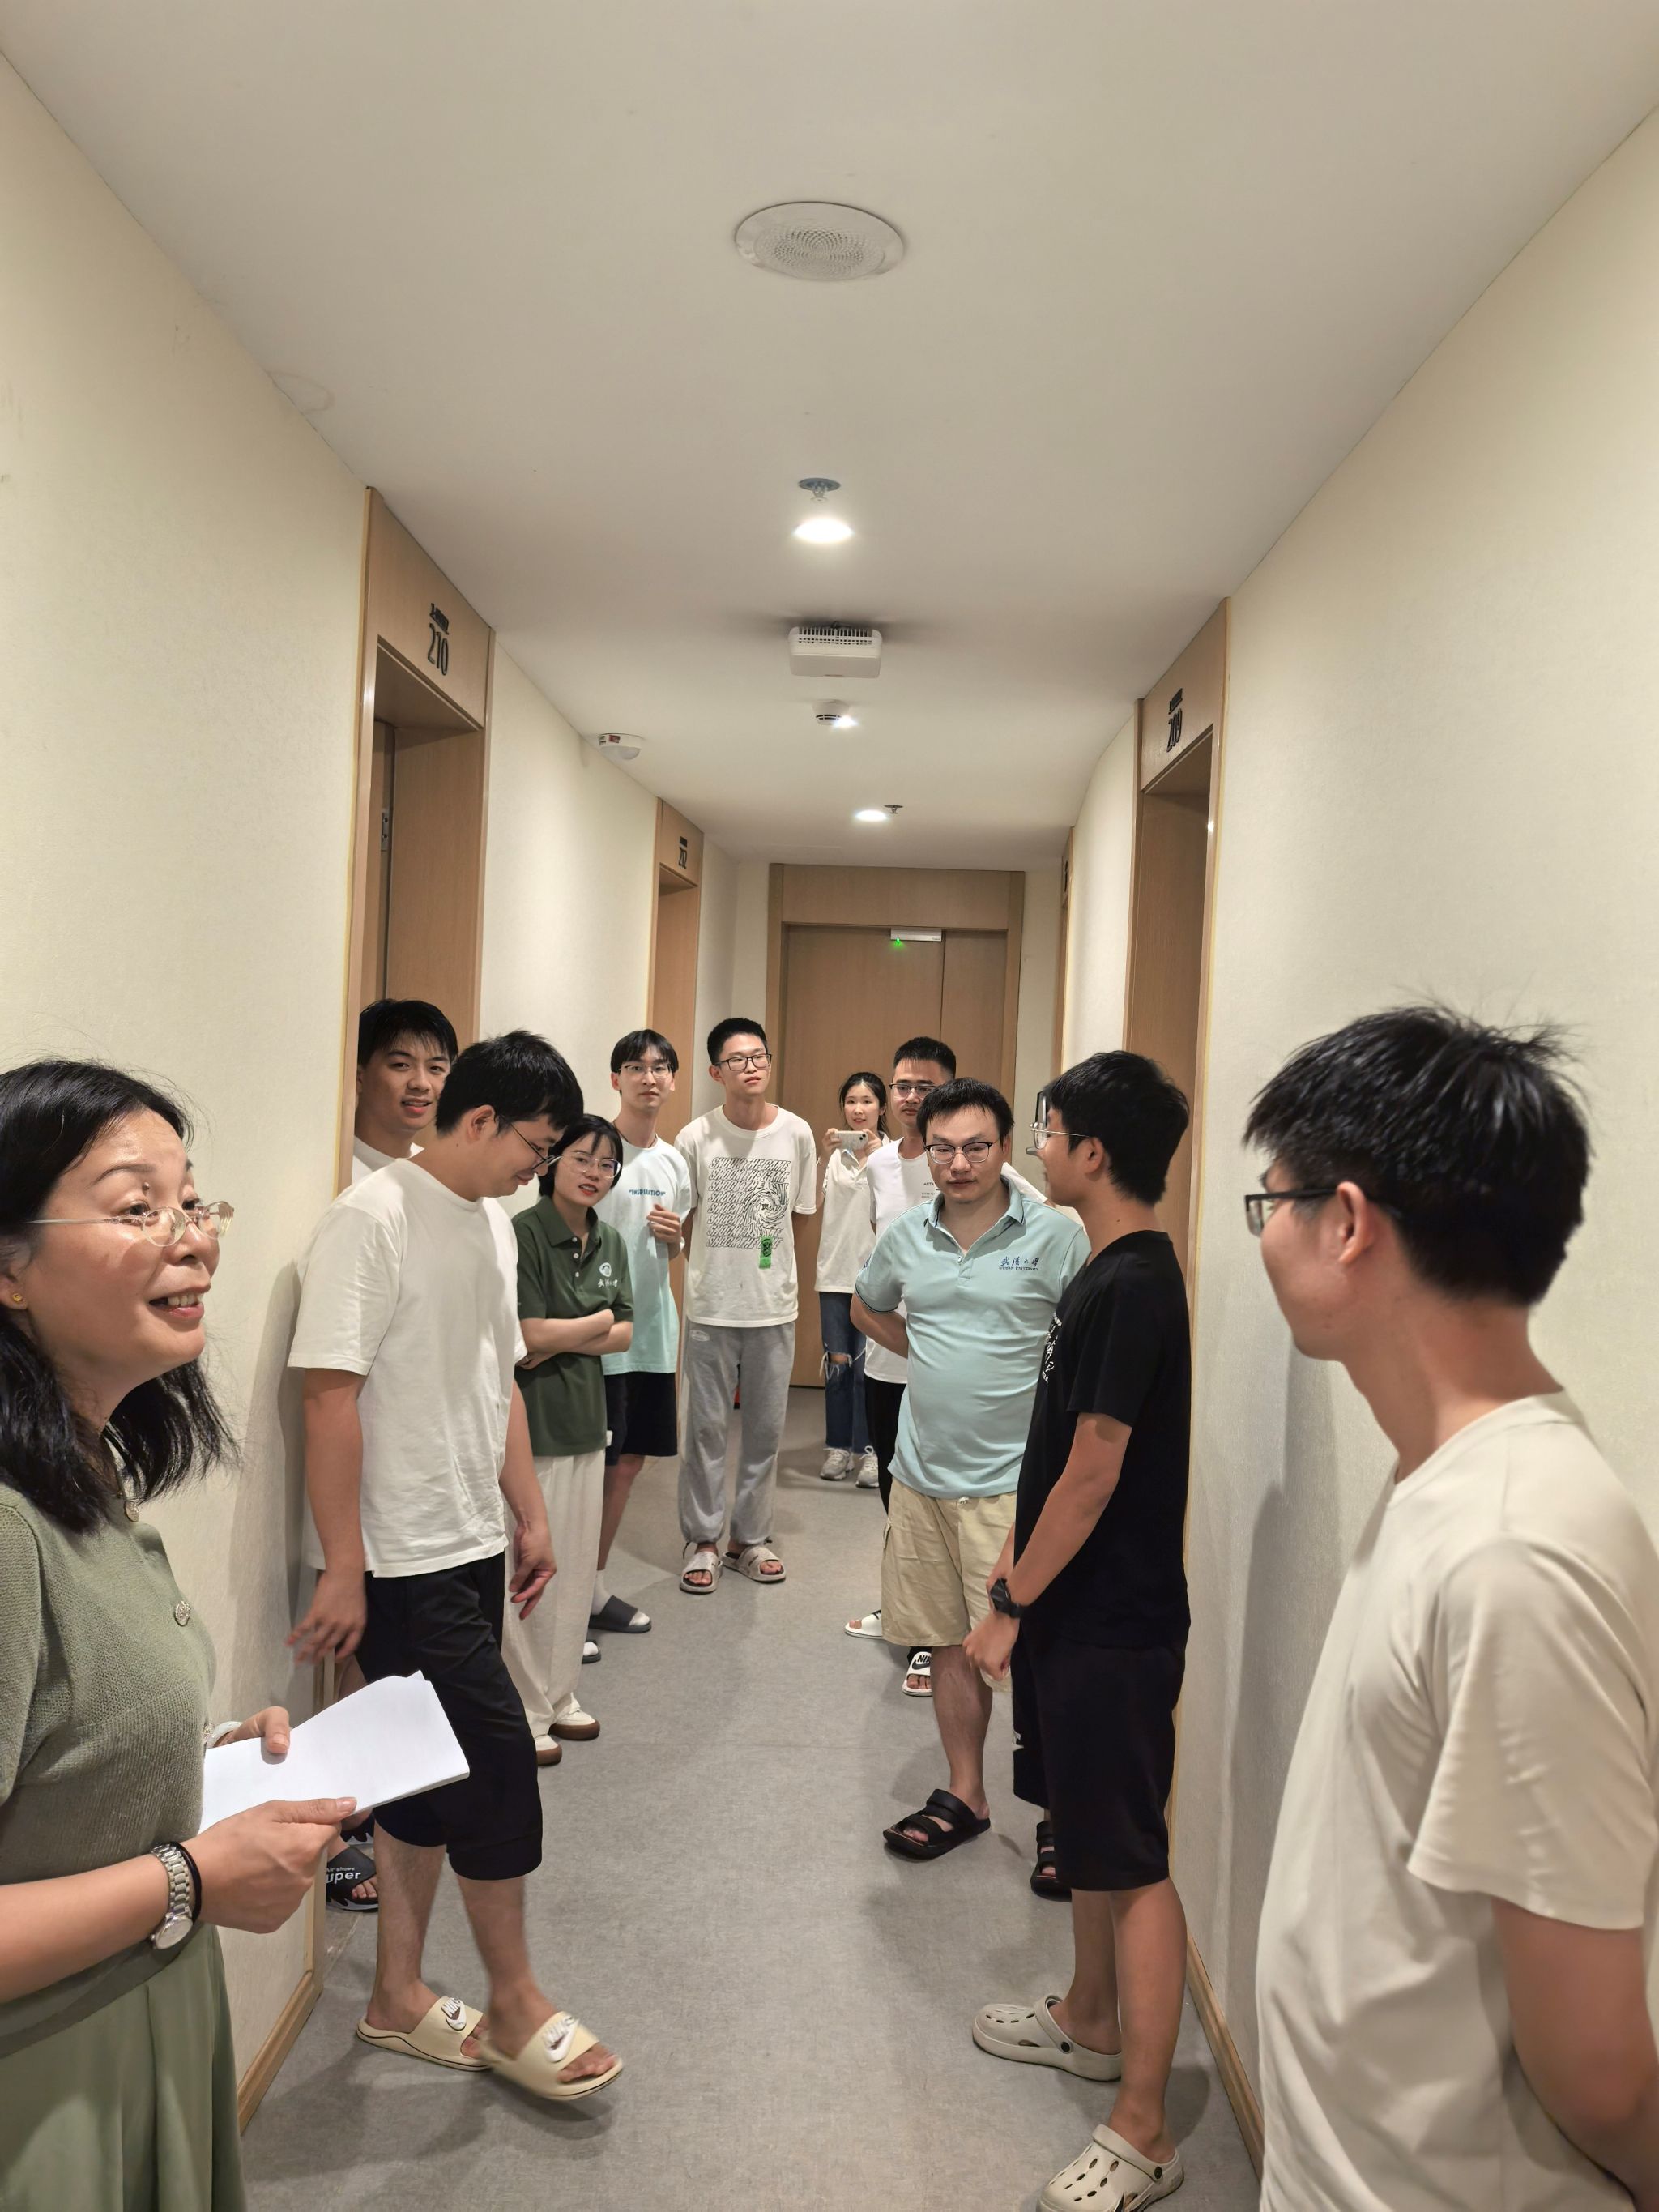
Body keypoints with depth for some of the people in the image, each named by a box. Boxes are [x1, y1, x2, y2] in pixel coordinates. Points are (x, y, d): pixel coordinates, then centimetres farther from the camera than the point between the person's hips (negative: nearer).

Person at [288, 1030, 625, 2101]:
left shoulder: (494, 1225, 9)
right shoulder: (371, 1221, -17)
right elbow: (332, 1397, -20)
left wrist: (531, 1515, 16)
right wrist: (342, 1568, -19)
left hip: (470, 1547, 8)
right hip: (402, 1561, -8)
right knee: (499, 1760, -1)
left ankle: (400, 1993, 31)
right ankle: (517, 2002, 19)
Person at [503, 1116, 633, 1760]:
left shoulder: (610, 1242, 8)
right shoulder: (523, 1234, -14)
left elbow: (624, 1335, 6)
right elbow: (529, 1336, -18)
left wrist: (564, 1339, -11)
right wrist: (598, 1321, -4)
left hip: (585, 1418, 7)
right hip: (529, 1422, -7)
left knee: (576, 1568, 15)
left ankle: (560, 1696, 29)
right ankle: (523, 1713, 14)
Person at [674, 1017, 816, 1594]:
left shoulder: (796, 1134, -3)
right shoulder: (695, 1138, -7)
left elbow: (797, 1217, 8)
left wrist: (774, 1271, 5)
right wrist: (715, 1266, -5)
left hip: (774, 1308, 2)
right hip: (710, 1307, -2)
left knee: (766, 1427, 10)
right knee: (705, 1426, 6)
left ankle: (750, 1538, 25)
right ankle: (702, 1540, 20)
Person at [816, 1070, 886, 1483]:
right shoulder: (835, 1153, 4)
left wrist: (877, 1160, -19)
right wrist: (824, 1158, -19)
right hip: (835, 1270, 2)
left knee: (867, 1364, 0)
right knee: (837, 1361, 7)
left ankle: (868, 1450, 11)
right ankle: (838, 1447, 19)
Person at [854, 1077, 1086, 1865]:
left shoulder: (1054, 1236, -10)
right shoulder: (905, 1237, 5)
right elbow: (866, 1308, 24)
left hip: (1010, 1481, -5)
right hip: (922, 1473, 5)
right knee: (948, 1643, 16)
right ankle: (964, 1797, 31)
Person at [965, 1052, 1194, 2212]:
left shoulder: (1132, 1286, -23)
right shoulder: (1114, 1270, 7)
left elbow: (1094, 1471, -22)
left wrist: (1012, 1608, -14)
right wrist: (1023, 1558, 17)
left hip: (1114, 1624, -10)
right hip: (1080, 1605, 10)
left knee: (1131, 1862, 1)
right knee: (1085, 1829, 23)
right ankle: (1089, 2020, 41)